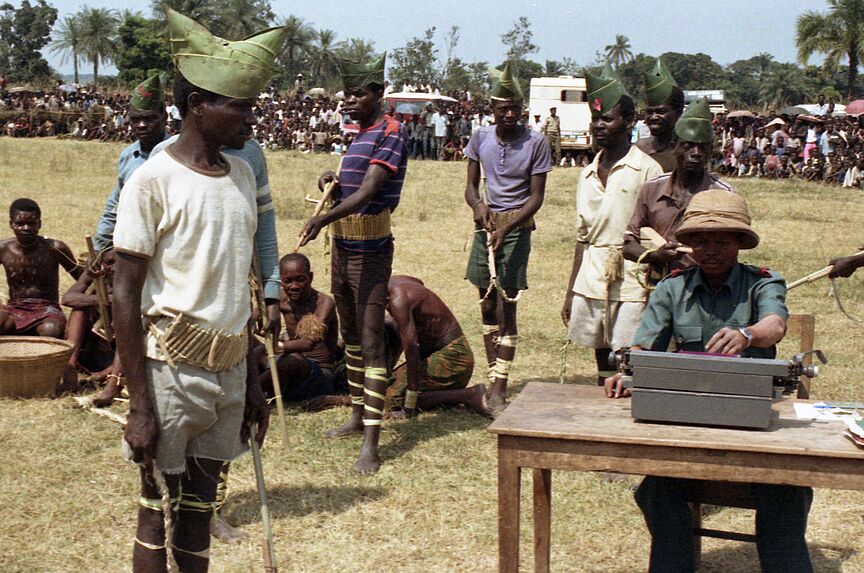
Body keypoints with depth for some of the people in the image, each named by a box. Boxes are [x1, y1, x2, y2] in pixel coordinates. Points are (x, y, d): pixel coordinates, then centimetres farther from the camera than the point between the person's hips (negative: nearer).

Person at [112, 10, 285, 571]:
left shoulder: (241, 174, 7)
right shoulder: (154, 179, -12)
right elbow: (125, 295, -12)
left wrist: (252, 379, 15)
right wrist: (139, 406, -14)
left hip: (229, 366, 6)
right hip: (173, 365, -6)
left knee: (201, 500, 15)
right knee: (159, 506, 6)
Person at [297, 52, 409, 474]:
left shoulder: (391, 134, -13)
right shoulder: (357, 136, 15)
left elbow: (368, 191, -26)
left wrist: (325, 218, -40)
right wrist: (332, 183, 1)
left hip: (370, 253, -9)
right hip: (342, 248, 9)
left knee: (371, 344, -10)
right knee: (350, 337, 17)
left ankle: (371, 445, -11)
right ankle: (357, 416, 30)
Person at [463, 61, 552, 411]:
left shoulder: (536, 143, -8)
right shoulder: (480, 138, 3)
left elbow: (536, 197, -8)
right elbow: (471, 185, 10)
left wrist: (506, 227, -20)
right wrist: (478, 206, -13)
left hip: (517, 227, -5)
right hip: (485, 224, 5)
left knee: (506, 308, -9)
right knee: (487, 307, 10)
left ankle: (499, 389, -4)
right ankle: (493, 380, 21)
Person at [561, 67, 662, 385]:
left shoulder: (646, 170, -4)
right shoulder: (587, 174, 14)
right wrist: (570, 292, 16)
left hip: (631, 281, -6)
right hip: (591, 281, 6)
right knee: (602, 363, 12)